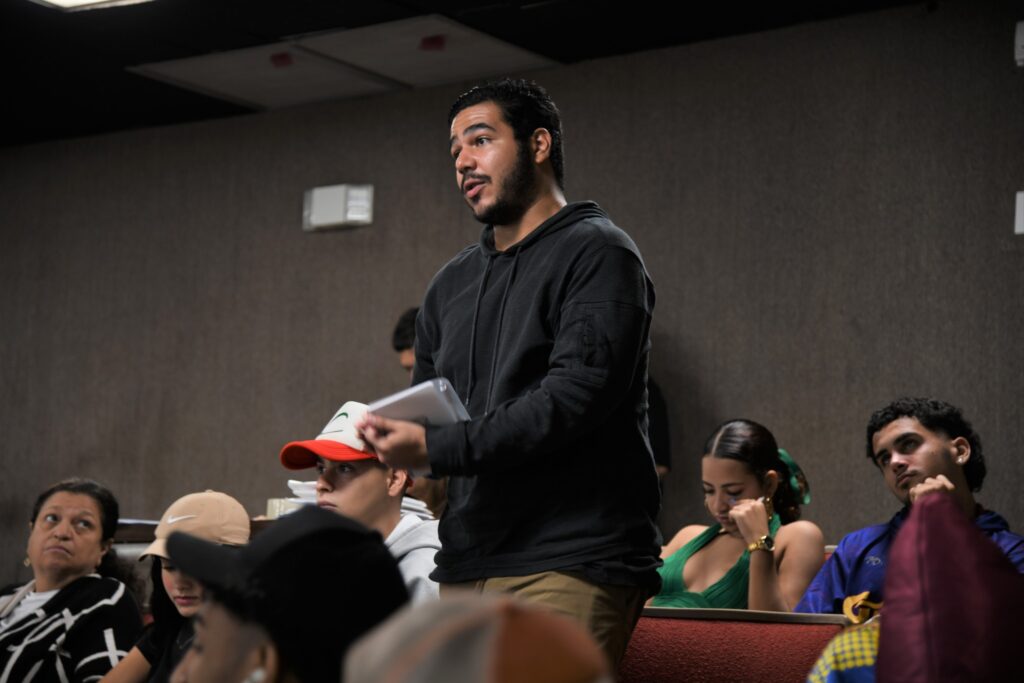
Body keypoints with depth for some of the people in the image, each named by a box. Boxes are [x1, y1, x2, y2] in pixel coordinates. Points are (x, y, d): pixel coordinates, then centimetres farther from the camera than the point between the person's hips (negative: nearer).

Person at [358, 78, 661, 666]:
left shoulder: (596, 253, -2)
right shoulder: (452, 284, 22)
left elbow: (574, 396, -15)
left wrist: (436, 448, -16)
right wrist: (390, 434, 1)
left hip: (570, 559, -7)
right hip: (466, 562, 7)